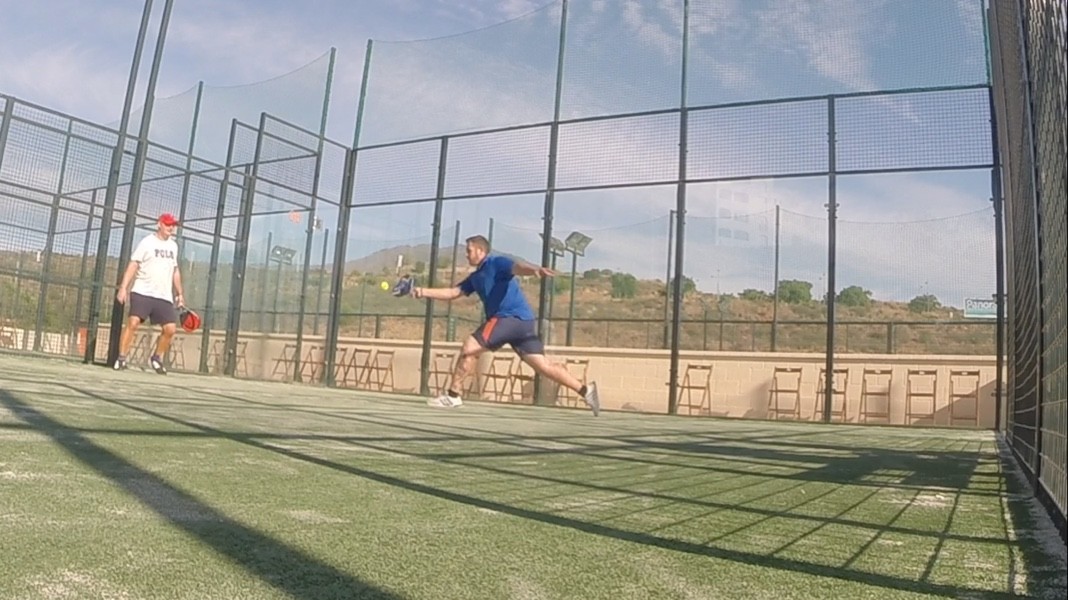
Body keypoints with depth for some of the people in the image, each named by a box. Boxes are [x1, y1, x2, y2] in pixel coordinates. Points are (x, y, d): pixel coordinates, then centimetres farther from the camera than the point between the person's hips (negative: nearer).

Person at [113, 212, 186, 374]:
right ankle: (121, 358, -5)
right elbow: (133, 265, -5)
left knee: (170, 328, -3)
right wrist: (123, 287, -14)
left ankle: (157, 358, 17)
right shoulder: (147, 242, 0)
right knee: (133, 323, -15)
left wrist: (179, 293, 18)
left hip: (165, 296, 4)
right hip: (142, 292, -4)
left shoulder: (173, 246, 15)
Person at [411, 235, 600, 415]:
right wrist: (424, 292, 19)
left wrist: (536, 269, -44)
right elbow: (453, 292, 27)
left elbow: (518, 267, -22)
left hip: (512, 317, -9)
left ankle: (452, 395, 3)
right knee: (543, 365, 3)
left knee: (469, 347, -6)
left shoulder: (496, 262, -2)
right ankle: (585, 390, 1)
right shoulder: (475, 277, 25)